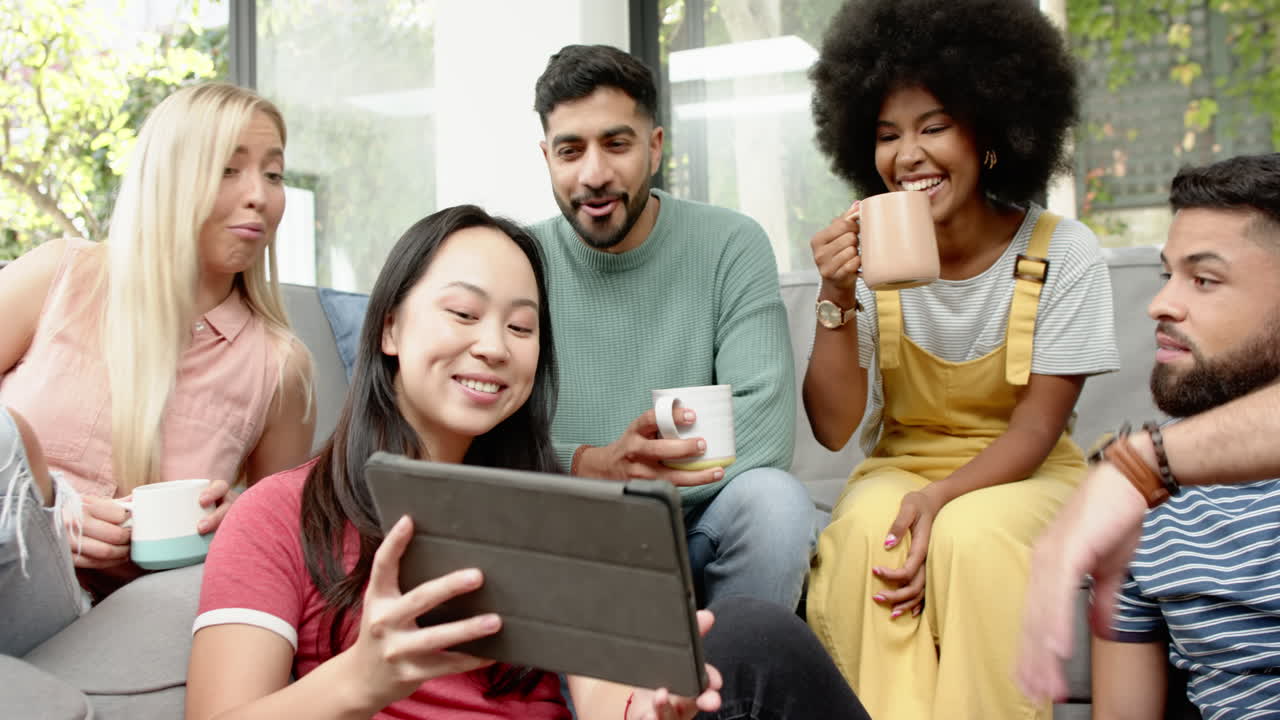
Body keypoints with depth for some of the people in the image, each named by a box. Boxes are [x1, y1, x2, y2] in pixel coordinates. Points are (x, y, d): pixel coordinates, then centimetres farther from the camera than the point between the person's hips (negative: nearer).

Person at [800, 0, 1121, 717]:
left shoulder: (1064, 252, -10)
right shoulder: (869, 254, -6)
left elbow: (1037, 426, -10)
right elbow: (834, 429, -11)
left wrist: (942, 498, -27)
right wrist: (837, 302, -26)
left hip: (1024, 473, -1)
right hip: (899, 466, 2)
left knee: (971, 538, -33)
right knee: (865, 531, -31)